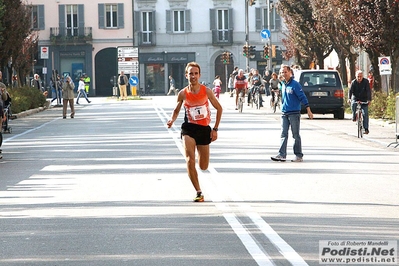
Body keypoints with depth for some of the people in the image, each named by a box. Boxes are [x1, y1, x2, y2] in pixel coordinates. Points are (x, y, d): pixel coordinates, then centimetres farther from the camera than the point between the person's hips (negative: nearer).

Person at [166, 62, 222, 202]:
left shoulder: (206, 91, -4)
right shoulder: (183, 93, -3)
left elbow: (219, 109, 6)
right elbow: (176, 111, 11)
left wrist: (215, 129, 2)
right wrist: (172, 120, -11)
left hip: (204, 129, 1)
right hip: (189, 128, -1)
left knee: (204, 167, 8)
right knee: (190, 161, -21)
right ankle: (199, 192, -12)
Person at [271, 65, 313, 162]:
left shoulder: (295, 84, -10)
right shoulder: (283, 85, 13)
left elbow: (303, 97, -12)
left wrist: (308, 110, -16)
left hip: (294, 113, -6)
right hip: (284, 113, 7)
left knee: (296, 135, 0)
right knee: (284, 135, 0)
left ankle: (299, 155, 6)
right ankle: (282, 155, -3)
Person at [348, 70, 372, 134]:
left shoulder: (366, 81, -9)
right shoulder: (353, 82, -7)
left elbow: (368, 91, -16)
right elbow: (350, 90, -16)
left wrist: (369, 99, -29)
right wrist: (349, 98, -33)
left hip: (364, 99, 0)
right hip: (355, 98, 0)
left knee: (365, 114, -10)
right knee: (353, 104, -34)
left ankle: (366, 129, -7)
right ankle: (354, 116, -8)